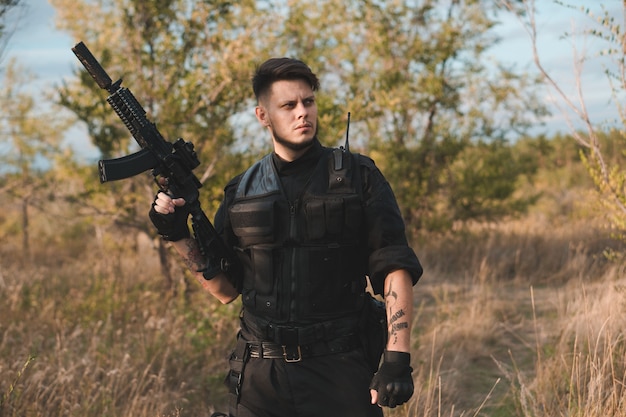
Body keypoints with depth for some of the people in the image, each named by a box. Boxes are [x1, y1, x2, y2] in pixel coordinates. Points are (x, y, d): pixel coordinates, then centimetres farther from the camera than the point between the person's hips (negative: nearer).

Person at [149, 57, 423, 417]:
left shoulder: (357, 177, 1)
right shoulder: (241, 192, 10)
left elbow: (395, 269, -4)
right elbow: (226, 289, 13)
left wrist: (397, 357, -14)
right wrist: (179, 236, 1)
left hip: (339, 372, -2)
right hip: (261, 376, 3)